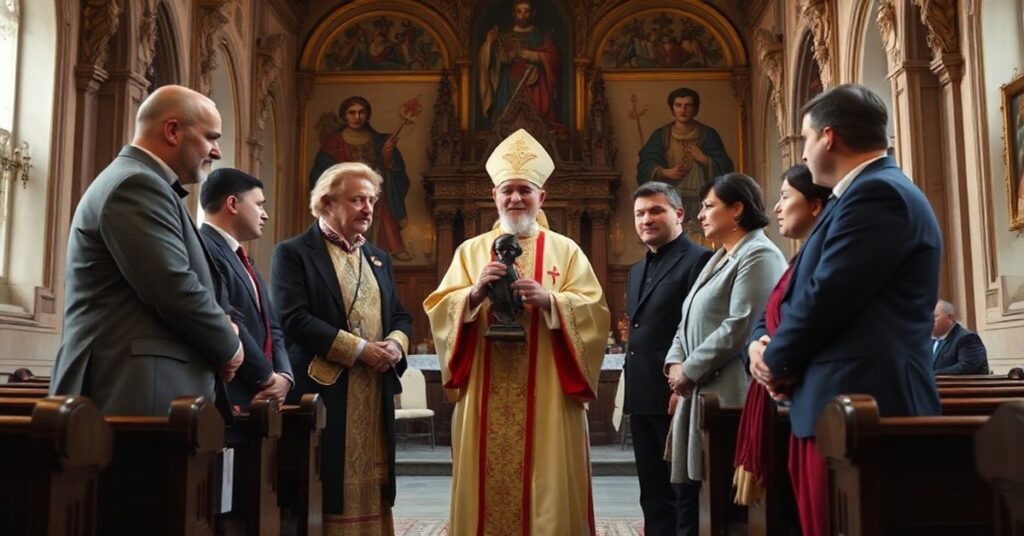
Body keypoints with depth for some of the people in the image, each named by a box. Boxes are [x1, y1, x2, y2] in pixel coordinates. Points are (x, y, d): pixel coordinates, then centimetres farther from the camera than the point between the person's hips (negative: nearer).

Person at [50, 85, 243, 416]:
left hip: (139, 385, 10)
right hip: (140, 390, -10)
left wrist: (220, 336, 6)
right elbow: (176, 292, -20)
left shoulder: (139, 183, 20)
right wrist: (228, 346, -5)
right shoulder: (136, 184, -12)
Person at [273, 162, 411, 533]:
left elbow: (400, 316, 18)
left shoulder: (379, 259, 18)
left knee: (371, 490, 9)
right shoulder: (293, 253, -3)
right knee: (329, 488, -2)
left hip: (376, 394, 6)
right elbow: (293, 318, -15)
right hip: (323, 390, -6)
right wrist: (359, 350, -16)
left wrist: (396, 344, -6)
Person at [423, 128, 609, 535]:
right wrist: (474, 292, -15)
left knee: (548, 488, 3)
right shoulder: (471, 251, 10)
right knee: (489, 486, 5)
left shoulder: (566, 251, 6)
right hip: (486, 400, 2)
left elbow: (594, 314, -3)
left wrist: (549, 299, -18)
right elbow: (438, 311, 3)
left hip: (547, 398, -1)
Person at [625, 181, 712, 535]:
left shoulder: (699, 260, -8)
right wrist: (631, 384, 16)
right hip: (642, 399, 8)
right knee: (653, 494, 14)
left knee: (681, 495, 0)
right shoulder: (637, 270, 20)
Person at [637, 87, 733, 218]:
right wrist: (664, 172, -13)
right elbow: (645, 165, 3)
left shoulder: (708, 135, 8)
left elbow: (723, 166, 4)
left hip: (701, 198, 0)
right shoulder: (661, 135, 9)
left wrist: (704, 160, -12)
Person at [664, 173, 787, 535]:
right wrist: (675, 362, 0)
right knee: (691, 493, 9)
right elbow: (690, 321, 19)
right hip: (702, 392, 9)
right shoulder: (719, 259, 22)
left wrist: (689, 370, -12)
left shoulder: (759, 256, -8)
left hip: (730, 395, -9)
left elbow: (740, 328, -19)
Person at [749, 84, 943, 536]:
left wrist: (776, 361, -3)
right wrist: (764, 344, 1)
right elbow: (811, 295, 18)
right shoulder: (872, 192, 20)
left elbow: (825, 297, -20)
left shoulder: (877, 193, -14)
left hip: (859, 404, -10)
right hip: (856, 400, 10)